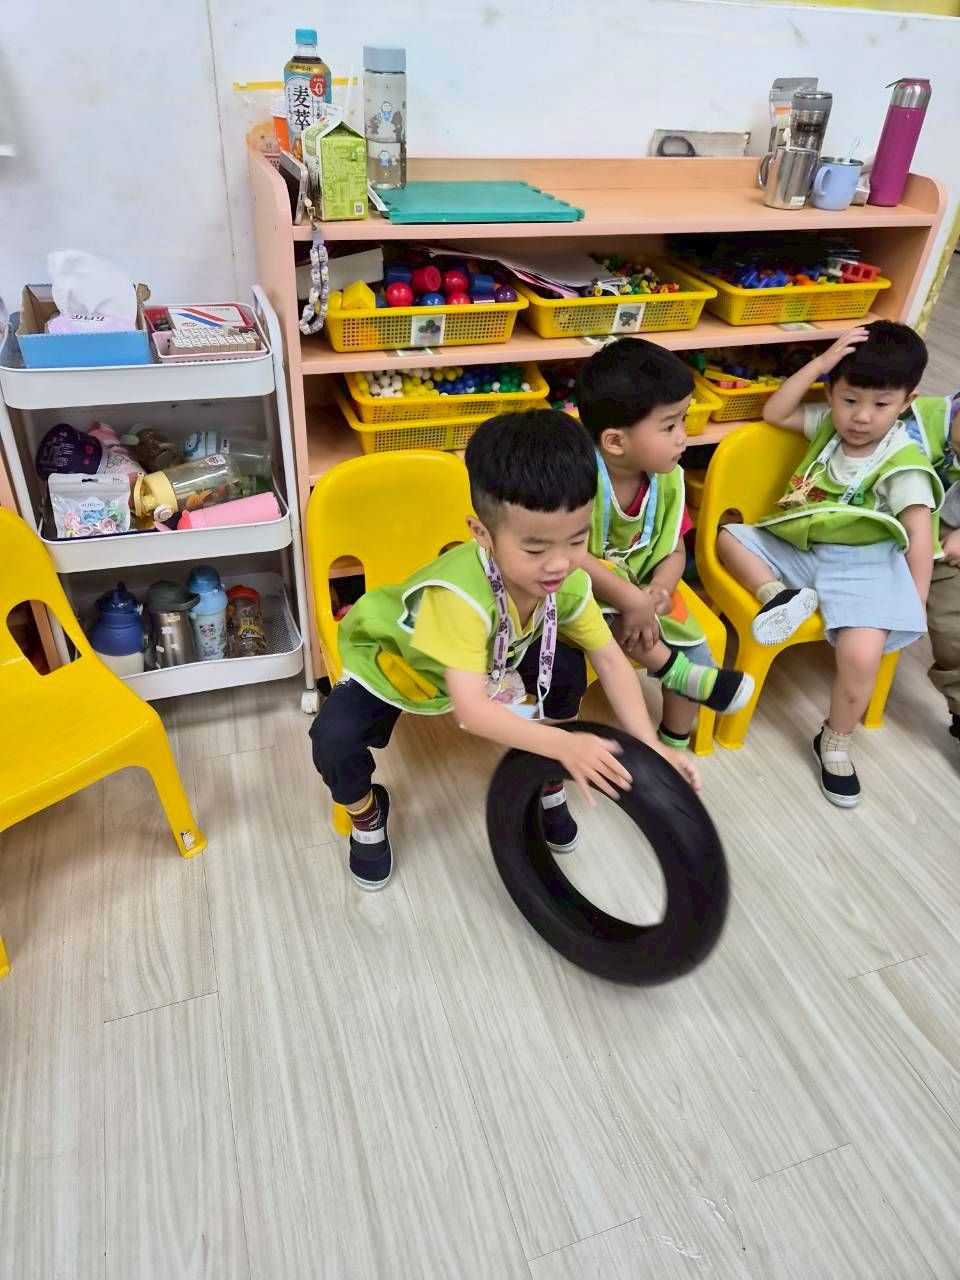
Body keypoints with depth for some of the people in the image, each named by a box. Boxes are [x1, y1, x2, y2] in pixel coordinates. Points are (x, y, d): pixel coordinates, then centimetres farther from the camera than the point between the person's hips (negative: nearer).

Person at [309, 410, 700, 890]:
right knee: (333, 741, -27)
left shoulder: (567, 580, -23)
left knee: (567, 667, -15)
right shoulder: (461, 593, -43)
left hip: (490, 660, 5)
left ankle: (546, 785, 12)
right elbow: (470, 710, -44)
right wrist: (563, 745, -51)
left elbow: (610, 659, -14)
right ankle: (366, 816, 9)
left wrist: (650, 746, -21)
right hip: (390, 661, -4)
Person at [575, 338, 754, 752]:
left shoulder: (667, 477, -8)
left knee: (698, 655, -5)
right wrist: (630, 600, -36)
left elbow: (674, 551, -2)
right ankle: (676, 672, -18)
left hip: (644, 590, 6)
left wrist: (657, 592, -23)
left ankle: (674, 745, 20)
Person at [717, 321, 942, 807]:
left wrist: (914, 605, -18)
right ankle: (781, 597, -25)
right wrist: (820, 362, -4)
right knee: (729, 536, -3)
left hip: (860, 562, -6)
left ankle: (835, 743, -1)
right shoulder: (830, 423, 6)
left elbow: (920, 535, -12)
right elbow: (774, 413, 5)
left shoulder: (903, 463, -10)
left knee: (863, 654, -27)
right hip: (798, 548, 6)